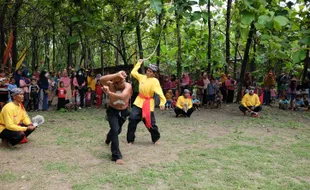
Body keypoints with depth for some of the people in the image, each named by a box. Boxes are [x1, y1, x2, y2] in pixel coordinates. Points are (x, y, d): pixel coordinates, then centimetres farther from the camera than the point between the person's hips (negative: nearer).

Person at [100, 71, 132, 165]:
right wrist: (116, 75, -51)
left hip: (123, 111, 3)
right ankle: (117, 156, -13)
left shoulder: (128, 86, -26)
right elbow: (101, 80, -46)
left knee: (118, 130, 24)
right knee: (115, 130, -23)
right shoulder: (110, 85, -25)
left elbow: (122, 96, -43)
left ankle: (108, 139, 62)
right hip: (112, 111, -3)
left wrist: (109, 93, -46)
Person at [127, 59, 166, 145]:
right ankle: (130, 140, 7)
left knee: (150, 122, 0)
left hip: (148, 104, -4)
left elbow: (160, 92, -20)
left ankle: (156, 138, 27)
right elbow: (133, 72, 16)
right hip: (139, 102, 5)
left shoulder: (155, 81, -10)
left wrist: (162, 102, -32)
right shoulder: (142, 77, 7)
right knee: (132, 120, -5)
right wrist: (139, 63, 15)